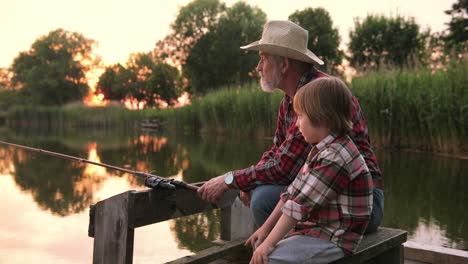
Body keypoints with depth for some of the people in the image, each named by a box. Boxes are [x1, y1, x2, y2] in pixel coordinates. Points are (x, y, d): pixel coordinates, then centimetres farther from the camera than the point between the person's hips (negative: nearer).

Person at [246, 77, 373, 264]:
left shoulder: (336, 158, -23)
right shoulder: (321, 150, 11)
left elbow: (301, 204, -24)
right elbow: (293, 193, 11)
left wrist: (269, 243, -19)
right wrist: (266, 228, 9)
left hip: (333, 239, -10)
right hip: (314, 228, 10)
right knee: (259, 244, 12)